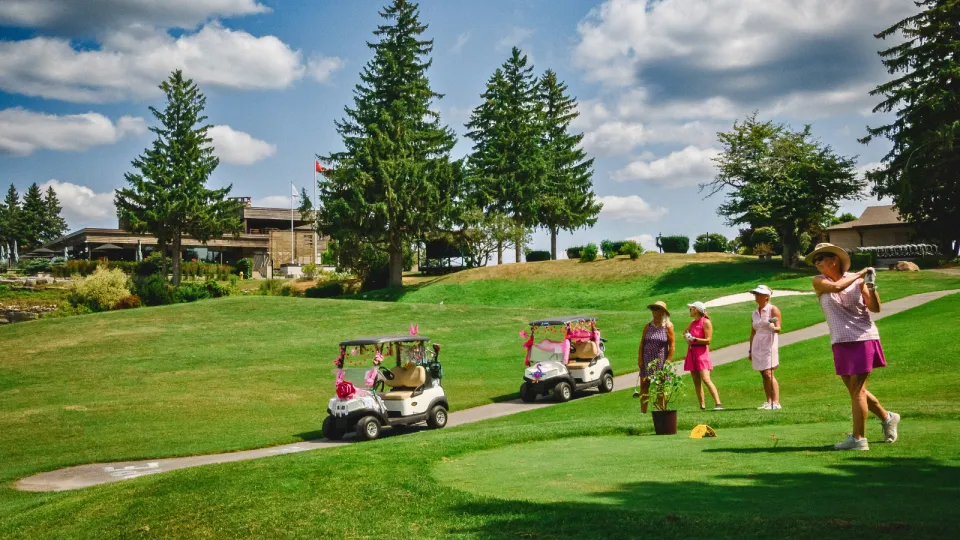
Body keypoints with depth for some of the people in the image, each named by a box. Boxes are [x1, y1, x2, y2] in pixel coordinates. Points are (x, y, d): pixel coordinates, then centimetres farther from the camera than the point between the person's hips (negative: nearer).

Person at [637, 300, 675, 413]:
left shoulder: (668, 327, -2)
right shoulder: (648, 326, 6)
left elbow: (672, 345, -3)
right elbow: (642, 343, 7)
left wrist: (668, 361, -9)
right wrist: (640, 359, -1)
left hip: (661, 360, -2)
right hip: (647, 360, 2)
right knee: (644, 386, -2)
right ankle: (643, 411, 3)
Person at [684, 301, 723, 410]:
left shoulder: (706, 322, -7)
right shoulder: (693, 323, 14)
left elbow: (708, 340, -13)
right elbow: (686, 333, 34)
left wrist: (694, 339, -19)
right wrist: (687, 336, 13)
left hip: (702, 352, -7)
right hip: (691, 351, 7)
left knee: (706, 379, -17)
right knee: (696, 381, 4)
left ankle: (718, 404, -18)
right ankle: (702, 406, 6)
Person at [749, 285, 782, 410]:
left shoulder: (773, 309, -3)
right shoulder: (755, 313, 15)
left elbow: (778, 328, -11)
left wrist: (773, 327, -34)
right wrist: (750, 350, 17)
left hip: (769, 344, -6)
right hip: (757, 346, 6)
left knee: (768, 374, -15)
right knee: (764, 375, 4)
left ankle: (776, 402, -15)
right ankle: (768, 402, 6)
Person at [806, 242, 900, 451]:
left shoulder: (858, 280, -2)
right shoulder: (819, 281, 2)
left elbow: (875, 309, -6)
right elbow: (836, 287, -19)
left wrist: (871, 287, -21)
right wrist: (860, 274, -10)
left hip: (863, 338, -4)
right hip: (840, 342, 4)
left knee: (857, 389, -7)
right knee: (855, 390, 14)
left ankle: (858, 439, -1)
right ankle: (887, 418, 37)